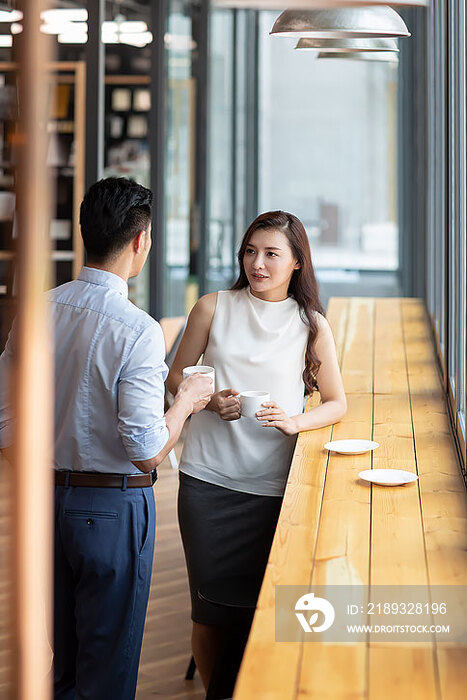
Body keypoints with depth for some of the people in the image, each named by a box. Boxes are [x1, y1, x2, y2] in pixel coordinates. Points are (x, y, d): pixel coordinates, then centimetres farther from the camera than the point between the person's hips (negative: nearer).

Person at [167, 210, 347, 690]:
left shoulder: (311, 325, 6)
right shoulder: (213, 308, 6)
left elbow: (337, 403, 9)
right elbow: (176, 377, 12)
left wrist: (294, 421, -11)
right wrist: (209, 400, -9)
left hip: (273, 484, 0)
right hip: (208, 477, 0)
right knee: (210, 604, 3)